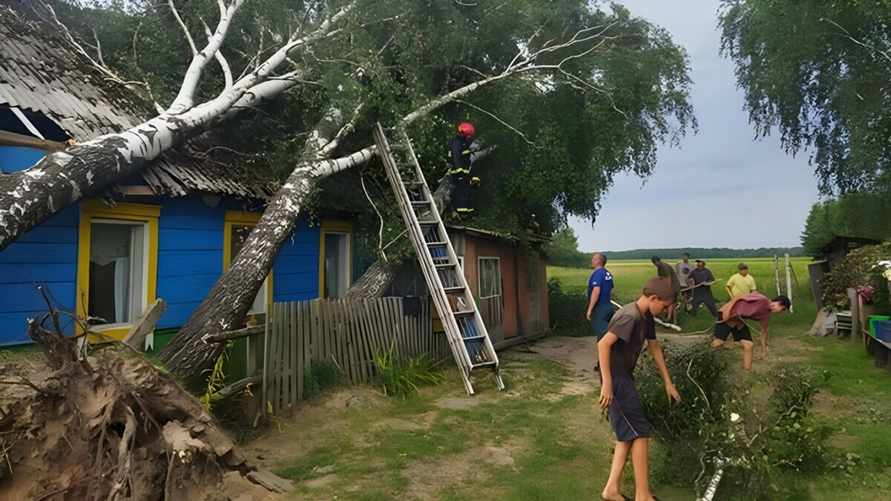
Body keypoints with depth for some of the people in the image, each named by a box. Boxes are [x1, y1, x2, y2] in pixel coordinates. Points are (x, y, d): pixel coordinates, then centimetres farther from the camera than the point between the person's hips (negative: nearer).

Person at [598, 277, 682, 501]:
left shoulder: (646, 317, 9)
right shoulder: (630, 316, -21)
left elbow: (655, 348, 19)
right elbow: (603, 344, -27)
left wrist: (668, 383, 21)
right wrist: (607, 383, -27)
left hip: (625, 377, 10)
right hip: (615, 379, -10)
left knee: (629, 434, 12)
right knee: (640, 433, -4)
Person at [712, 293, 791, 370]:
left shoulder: (767, 314, 7)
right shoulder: (762, 299, -19)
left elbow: (764, 330, 21)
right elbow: (738, 297, -20)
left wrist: (764, 347, 26)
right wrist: (728, 311, -26)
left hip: (739, 321, 8)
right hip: (727, 315, -8)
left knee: (749, 345, -1)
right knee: (718, 343, -23)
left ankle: (747, 371, 6)